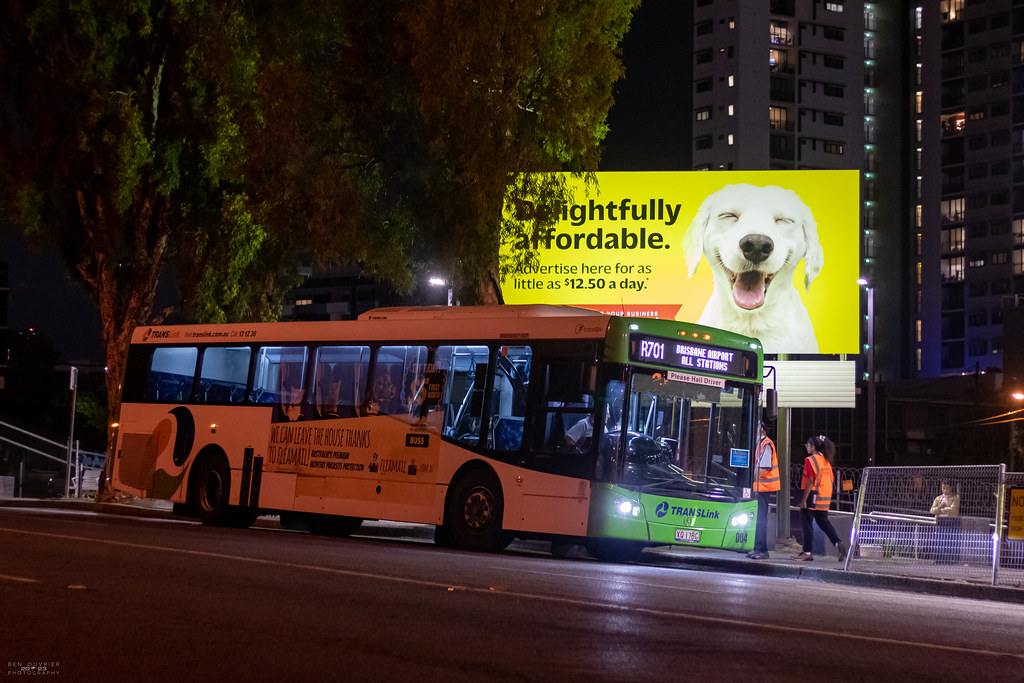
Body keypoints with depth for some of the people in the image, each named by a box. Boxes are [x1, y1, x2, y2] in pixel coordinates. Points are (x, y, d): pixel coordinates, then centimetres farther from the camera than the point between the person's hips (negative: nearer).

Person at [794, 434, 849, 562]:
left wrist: (804, 499, -16)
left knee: (807, 523, 0)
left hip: (813, 495, -8)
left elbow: (810, 481, -18)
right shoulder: (826, 460, 12)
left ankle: (807, 553, 1)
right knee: (823, 522, 15)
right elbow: (831, 480, 14)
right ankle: (839, 544, -2)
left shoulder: (810, 460, -12)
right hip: (825, 498, 8)